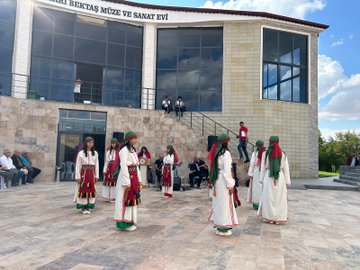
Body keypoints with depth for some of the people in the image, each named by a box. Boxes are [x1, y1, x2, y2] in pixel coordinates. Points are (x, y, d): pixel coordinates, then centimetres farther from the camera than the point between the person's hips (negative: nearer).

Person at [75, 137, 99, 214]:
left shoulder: (95, 153, 7)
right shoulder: (81, 153, -3)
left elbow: (97, 165, 9)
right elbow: (78, 165, -3)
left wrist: (96, 175, 6)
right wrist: (78, 176, -7)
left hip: (92, 174, 3)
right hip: (83, 173, -3)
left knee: (91, 190, 5)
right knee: (83, 190, -1)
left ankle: (88, 207, 15)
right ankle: (83, 207, 8)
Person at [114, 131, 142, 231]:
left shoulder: (133, 149, 16)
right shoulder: (124, 150, -12)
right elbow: (123, 167, -18)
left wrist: (139, 180, 15)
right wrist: (127, 183, -20)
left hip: (134, 177, 9)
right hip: (126, 177, -9)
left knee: (132, 199, 12)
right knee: (125, 200, -2)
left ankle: (129, 221, 22)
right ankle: (123, 223, 6)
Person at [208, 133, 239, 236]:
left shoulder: (216, 152, 8)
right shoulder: (226, 153, -15)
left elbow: (213, 168, 9)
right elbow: (227, 171, -18)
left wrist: (214, 183, 13)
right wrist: (230, 185, -13)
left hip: (217, 180, 8)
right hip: (223, 181, -7)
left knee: (218, 202, 14)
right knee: (225, 203, 1)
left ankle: (218, 225, 24)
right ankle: (223, 228, 9)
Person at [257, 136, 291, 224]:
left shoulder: (265, 153, -3)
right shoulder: (283, 154, 0)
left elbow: (263, 168, -1)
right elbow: (286, 169, 1)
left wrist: (261, 179, 6)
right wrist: (287, 181, 6)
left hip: (269, 178, -1)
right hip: (280, 178, 1)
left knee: (268, 198, 9)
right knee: (279, 198, 9)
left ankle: (269, 217, 15)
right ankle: (278, 218, 15)